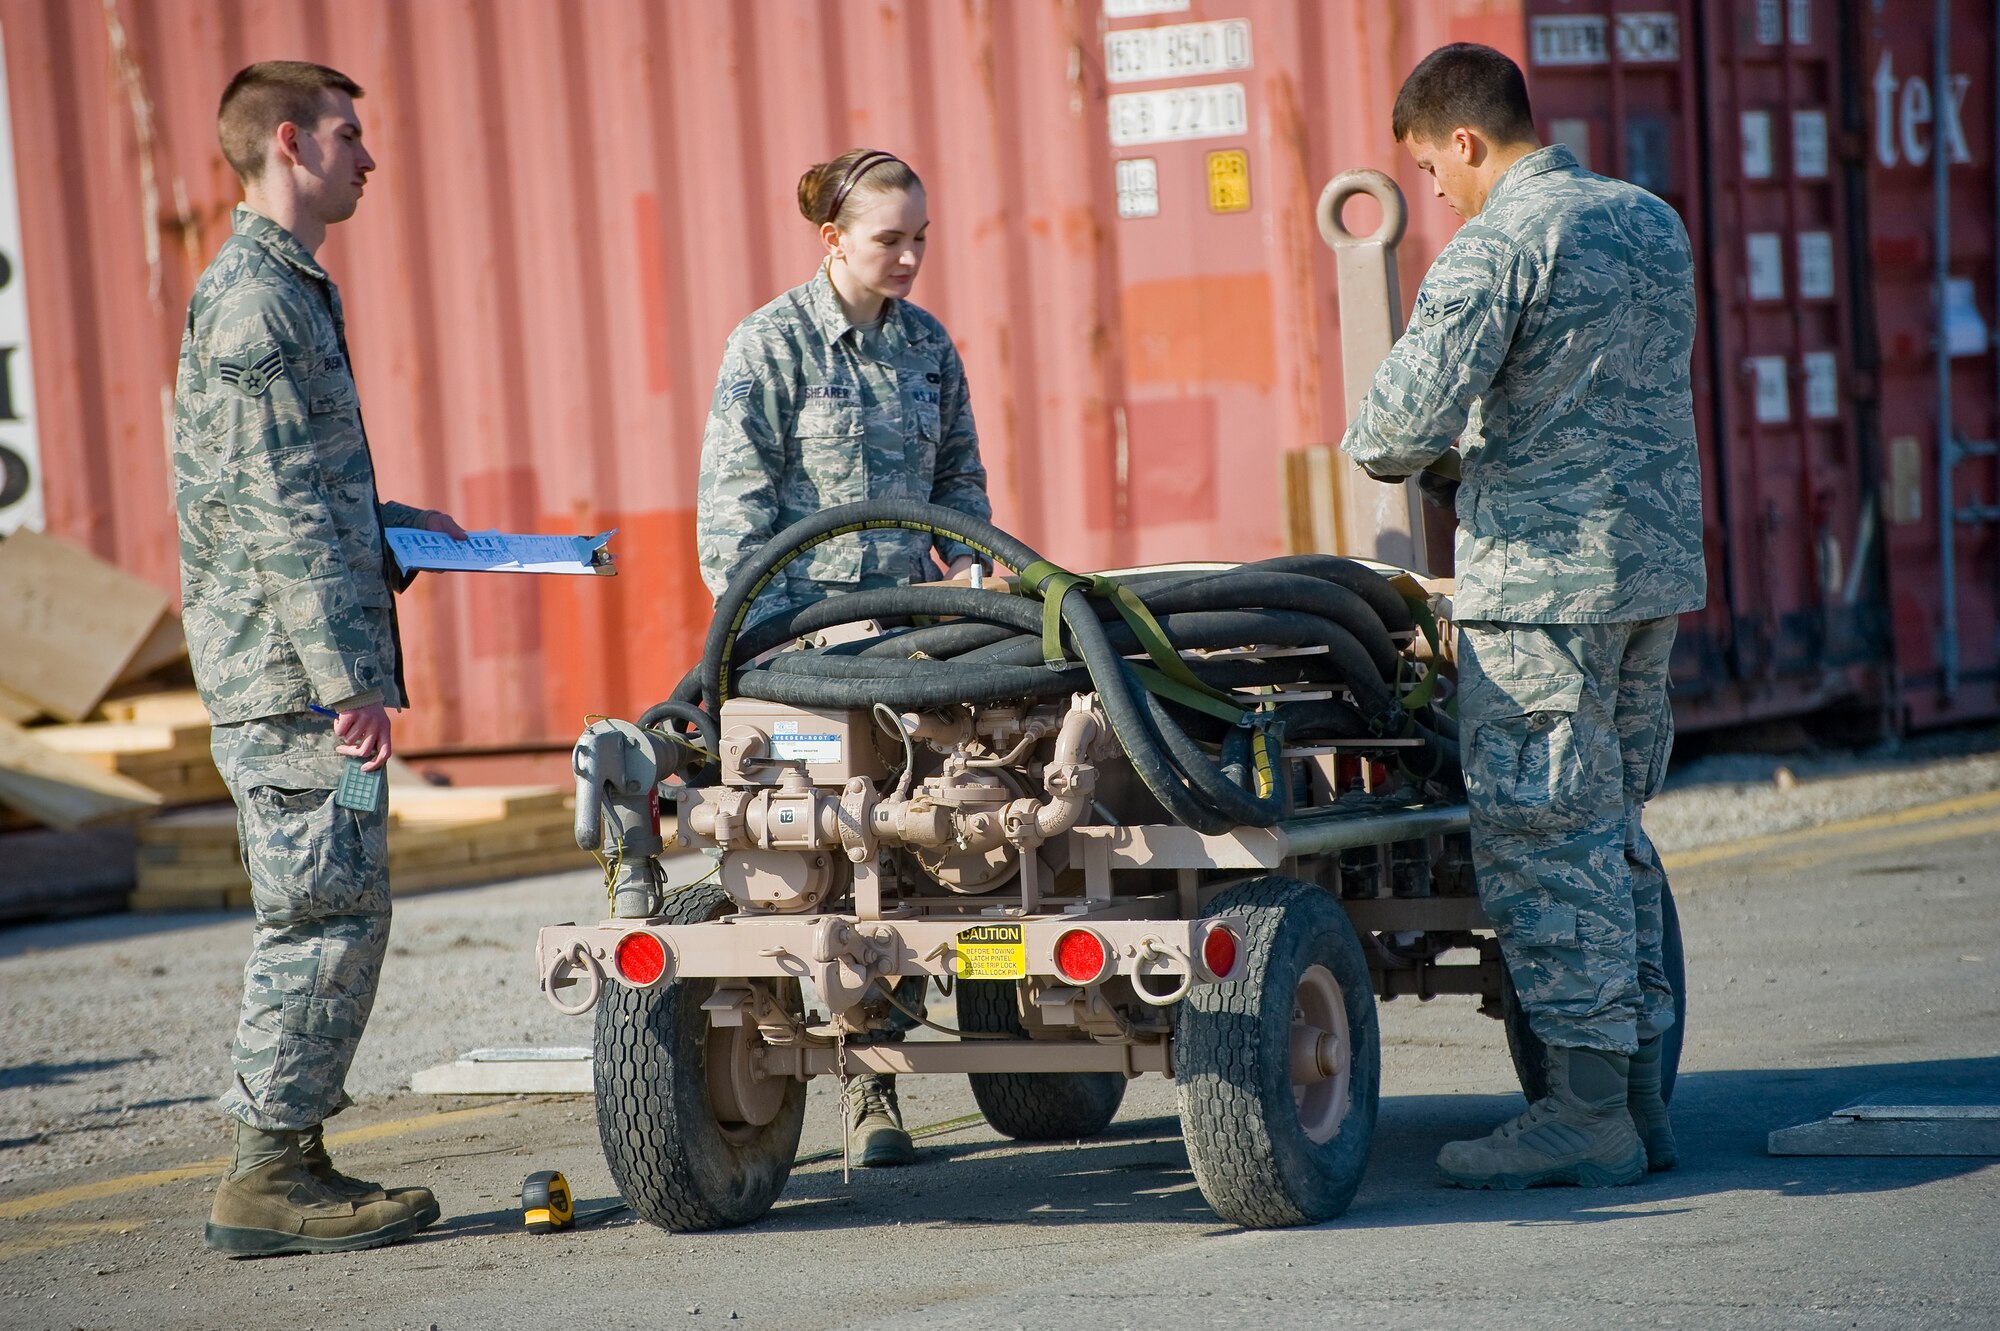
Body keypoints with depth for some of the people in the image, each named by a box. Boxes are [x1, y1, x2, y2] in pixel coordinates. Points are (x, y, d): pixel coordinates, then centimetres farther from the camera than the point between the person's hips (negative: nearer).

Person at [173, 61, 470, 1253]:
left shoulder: (284, 289, 19)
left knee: (325, 913, 12)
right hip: (292, 666, -10)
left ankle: (286, 1159, 16)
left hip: (298, 672, 10)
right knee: (329, 910, -8)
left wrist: (393, 526, 22)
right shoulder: (253, 300, -14)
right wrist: (350, 677, -21)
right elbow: (276, 510, -19)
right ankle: (270, 1175, -4)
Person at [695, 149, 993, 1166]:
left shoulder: (928, 345, 11)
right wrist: (764, 635, -12)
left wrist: (967, 574, 7)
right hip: (800, 621, -5)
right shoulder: (771, 345, -4)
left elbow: (960, 479, 22)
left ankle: (871, 1082, 5)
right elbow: (733, 509, -5)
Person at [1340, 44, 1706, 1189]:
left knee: (1542, 839, -3)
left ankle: (1589, 1113, -3)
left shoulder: (1495, 248, -13)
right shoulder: (1655, 222, 13)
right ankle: (1641, 1094, 16)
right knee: (1613, 831, 14)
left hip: (1543, 577, -8)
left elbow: (1406, 418, -19)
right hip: (1657, 564, 8)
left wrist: (1382, 451, 4)